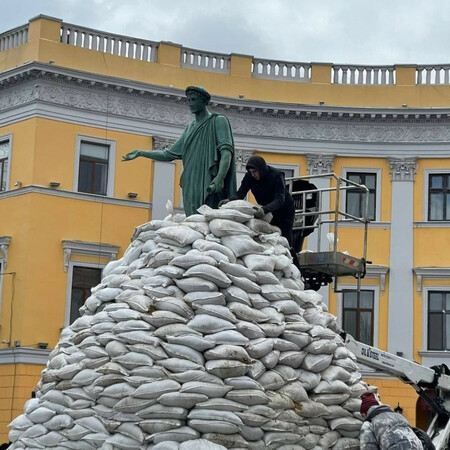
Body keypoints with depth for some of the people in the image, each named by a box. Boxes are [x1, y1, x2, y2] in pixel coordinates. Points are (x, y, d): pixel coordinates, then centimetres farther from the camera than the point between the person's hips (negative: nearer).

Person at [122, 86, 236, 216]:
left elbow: (226, 151, -10)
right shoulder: (190, 128, 25)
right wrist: (140, 153, 18)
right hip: (191, 188, 6)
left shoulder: (218, 121, 4)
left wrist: (219, 177, -26)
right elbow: (169, 154, 26)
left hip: (210, 187, -6)